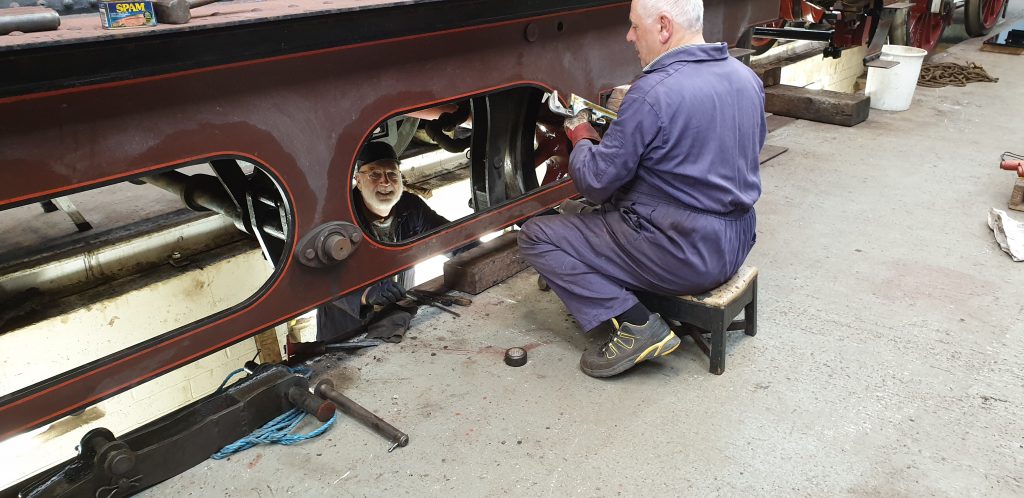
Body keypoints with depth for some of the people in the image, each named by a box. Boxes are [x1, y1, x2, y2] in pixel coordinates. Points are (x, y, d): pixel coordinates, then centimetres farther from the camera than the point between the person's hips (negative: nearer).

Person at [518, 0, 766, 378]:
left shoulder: (653, 93, -22)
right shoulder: (747, 77, 3)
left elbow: (596, 181, -18)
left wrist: (582, 140, 5)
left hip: (684, 258, -9)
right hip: (736, 245, 9)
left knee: (536, 236, 0)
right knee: (616, 204, 31)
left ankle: (635, 324, -9)